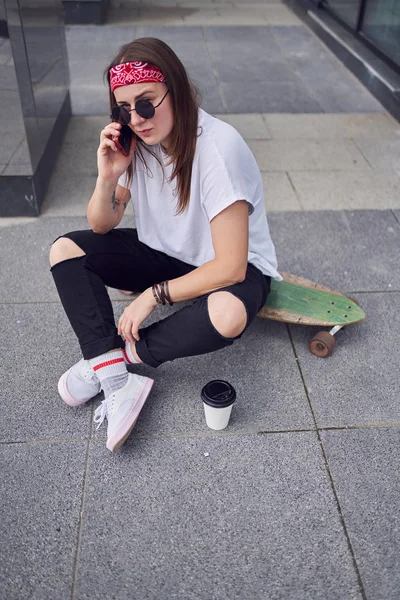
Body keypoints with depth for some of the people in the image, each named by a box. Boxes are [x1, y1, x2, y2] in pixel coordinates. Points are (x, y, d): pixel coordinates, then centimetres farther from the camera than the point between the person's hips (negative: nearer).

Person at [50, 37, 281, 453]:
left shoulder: (217, 147, -27)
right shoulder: (135, 143, -7)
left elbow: (230, 267, -27)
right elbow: (101, 226, 1)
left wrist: (153, 295, -21)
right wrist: (108, 177, -19)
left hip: (226, 268, -6)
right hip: (164, 254, 6)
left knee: (227, 315, -41)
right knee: (65, 250, -11)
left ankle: (114, 355, -16)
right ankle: (119, 385, -23)